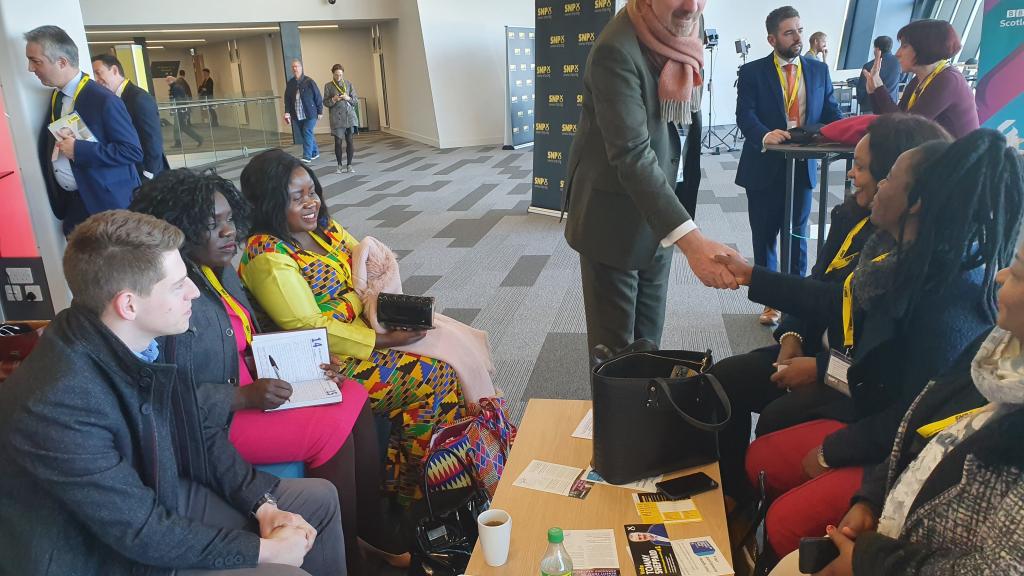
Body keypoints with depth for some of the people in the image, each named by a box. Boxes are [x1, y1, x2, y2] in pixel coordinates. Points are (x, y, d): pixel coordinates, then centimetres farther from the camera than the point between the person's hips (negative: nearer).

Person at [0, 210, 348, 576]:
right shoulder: (59, 402, -33)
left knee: (320, 499, 9)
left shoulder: (144, 339, -10)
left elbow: (201, 433, 4)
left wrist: (263, 504, -4)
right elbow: (141, 531, -26)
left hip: (161, 496, 8)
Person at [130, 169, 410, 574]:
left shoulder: (220, 270, 4)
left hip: (250, 384, 9)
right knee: (332, 430, -19)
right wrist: (244, 397, -24)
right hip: (213, 420, -9)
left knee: (356, 399, -3)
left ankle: (370, 529, 8)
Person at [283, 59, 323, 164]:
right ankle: (315, 152, 27)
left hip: (310, 114, -5)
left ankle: (307, 157, -10)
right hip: (297, 115, 5)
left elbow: (318, 97, -4)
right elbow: (287, 99, 7)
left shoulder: (309, 81, -7)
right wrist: (287, 112, -5)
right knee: (304, 134, 12)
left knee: (307, 132, -11)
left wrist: (320, 112, -4)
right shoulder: (290, 83, 5)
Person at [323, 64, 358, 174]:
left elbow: (356, 101, 8)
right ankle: (340, 165, 8)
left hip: (350, 115, 1)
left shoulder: (349, 84, 8)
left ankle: (349, 165, 8)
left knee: (349, 141, -1)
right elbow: (325, 103, 5)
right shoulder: (328, 86, 4)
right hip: (337, 117, -1)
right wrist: (333, 100, -13)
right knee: (338, 141, -3)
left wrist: (348, 98, -11)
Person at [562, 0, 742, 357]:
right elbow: (631, 155, -32)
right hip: (615, 219, -7)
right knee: (614, 345, 6)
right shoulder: (616, 51, -25)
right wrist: (692, 241, -41)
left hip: (658, 211, 8)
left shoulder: (677, 33, 0)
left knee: (648, 334, 20)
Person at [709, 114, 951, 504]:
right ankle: (732, 498, 5)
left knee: (778, 420, -27)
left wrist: (819, 368, -20)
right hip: (823, 351, 8)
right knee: (724, 379, -7)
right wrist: (792, 336, -3)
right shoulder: (853, 216, 3)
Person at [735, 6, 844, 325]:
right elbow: (745, 115, -15)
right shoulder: (752, 72, -3)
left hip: (802, 167, 2)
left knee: (797, 237, 11)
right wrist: (765, 135, -35)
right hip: (764, 168, -2)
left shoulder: (819, 70, 8)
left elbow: (830, 112, 6)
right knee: (764, 238, 9)